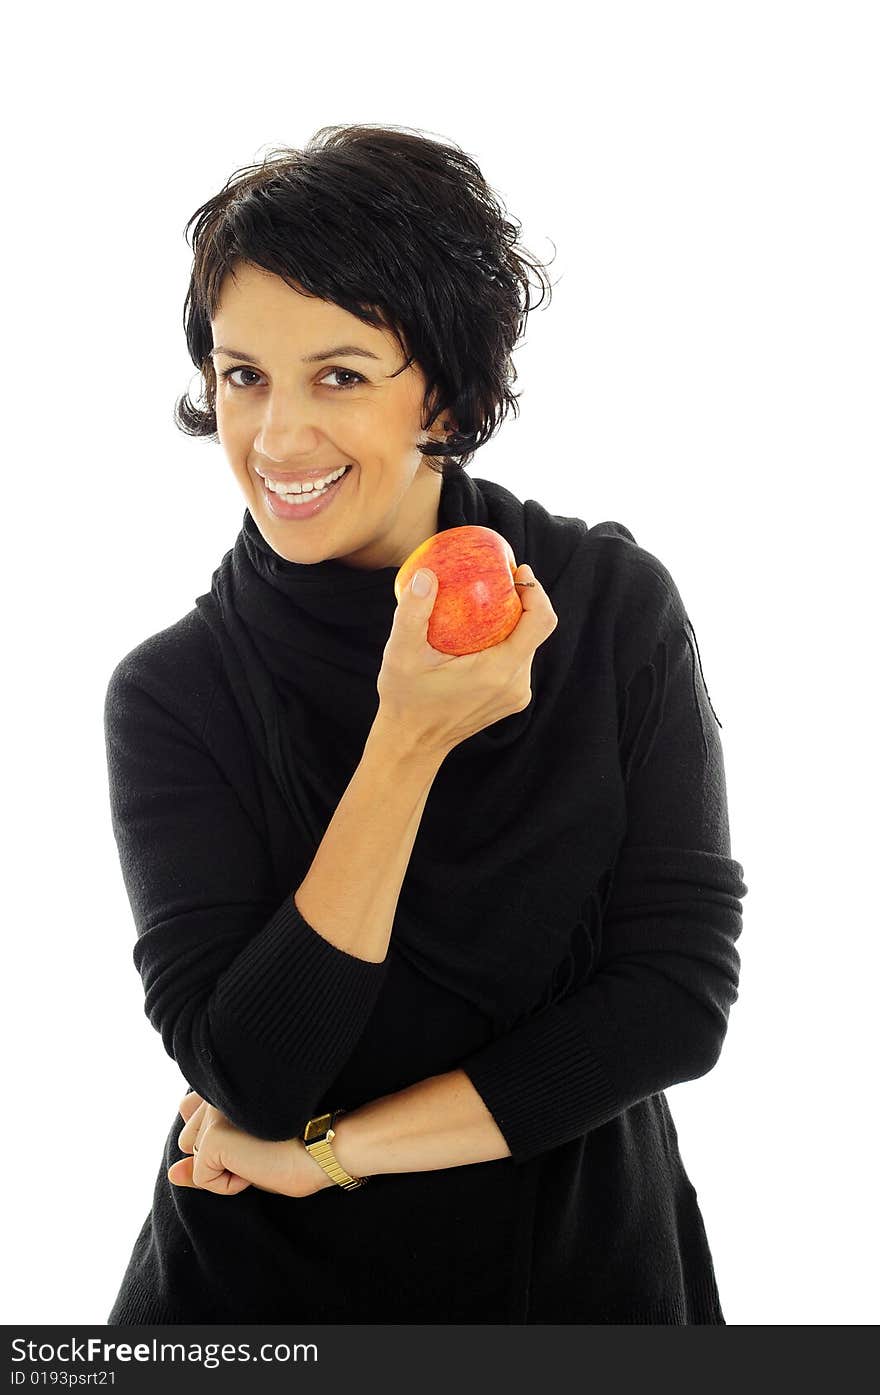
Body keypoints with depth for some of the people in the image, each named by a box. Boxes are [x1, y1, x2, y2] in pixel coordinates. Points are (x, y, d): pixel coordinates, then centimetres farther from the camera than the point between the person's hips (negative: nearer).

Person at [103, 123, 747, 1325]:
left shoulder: (616, 604, -11)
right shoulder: (173, 692, -13)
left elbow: (683, 997, -14)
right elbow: (249, 1079, -20)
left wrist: (332, 1148, -15)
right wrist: (407, 741, -28)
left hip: (582, 1267, 1)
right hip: (264, 1283, -1)